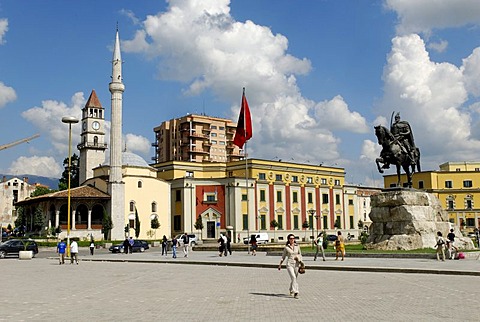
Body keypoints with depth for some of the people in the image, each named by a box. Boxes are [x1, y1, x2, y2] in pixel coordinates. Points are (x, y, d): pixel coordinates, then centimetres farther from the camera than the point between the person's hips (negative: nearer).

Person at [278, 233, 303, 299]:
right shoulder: (286, 247, 0)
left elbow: (300, 254, 16)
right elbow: (283, 256, 8)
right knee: (293, 278, -20)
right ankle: (295, 292, -23)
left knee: (293, 279, 13)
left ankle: (291, 290, 39)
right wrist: (280, 264, 7)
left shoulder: (297, 246, 5)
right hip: (289, 264, -3)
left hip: (296, 264, 3)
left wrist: (300, 261, -1)